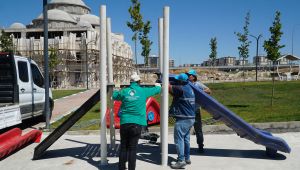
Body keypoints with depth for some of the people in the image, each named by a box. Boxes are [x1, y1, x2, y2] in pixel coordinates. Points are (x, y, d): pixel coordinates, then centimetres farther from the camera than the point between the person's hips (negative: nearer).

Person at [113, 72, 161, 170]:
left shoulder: (124, 91, 2)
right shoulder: (143, 91, -1)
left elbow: (114, 96, 21)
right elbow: (157, 90, 14)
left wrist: (118, 90, 40)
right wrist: (158, 85, 36)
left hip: (124, 122, 2)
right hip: (136, 123, -2)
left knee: (123, 147, 12)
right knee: (132, 148, 2)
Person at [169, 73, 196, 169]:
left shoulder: (181, 89, -16)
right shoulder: (189, 88, 14)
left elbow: (169, 88, -10)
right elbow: (174, 92, 18)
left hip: (183, 119, -10)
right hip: (190, 118, 10)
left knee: (179, 139, -5)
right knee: (186, 139, 18)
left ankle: (181, 161, -3)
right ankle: (187, 158, 28)